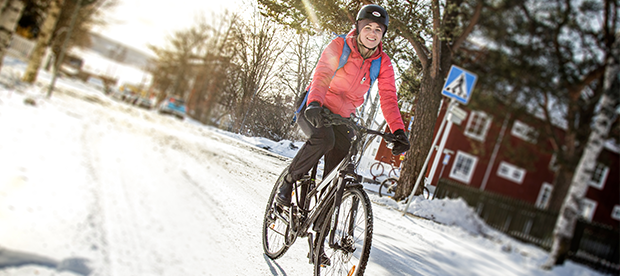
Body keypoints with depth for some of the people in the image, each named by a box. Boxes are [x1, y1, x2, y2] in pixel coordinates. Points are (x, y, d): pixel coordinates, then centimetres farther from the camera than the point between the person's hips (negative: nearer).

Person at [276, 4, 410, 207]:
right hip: (314, 110, -4)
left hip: (342, 118, 4)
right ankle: (288, 182, -14)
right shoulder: (339, 46, -15)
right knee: (324, 138, -34)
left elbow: (388, 98, -14)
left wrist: (398, 131, -30)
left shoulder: (383, 63, -5)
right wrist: (314, 104, -51)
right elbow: (322, 75, -31)